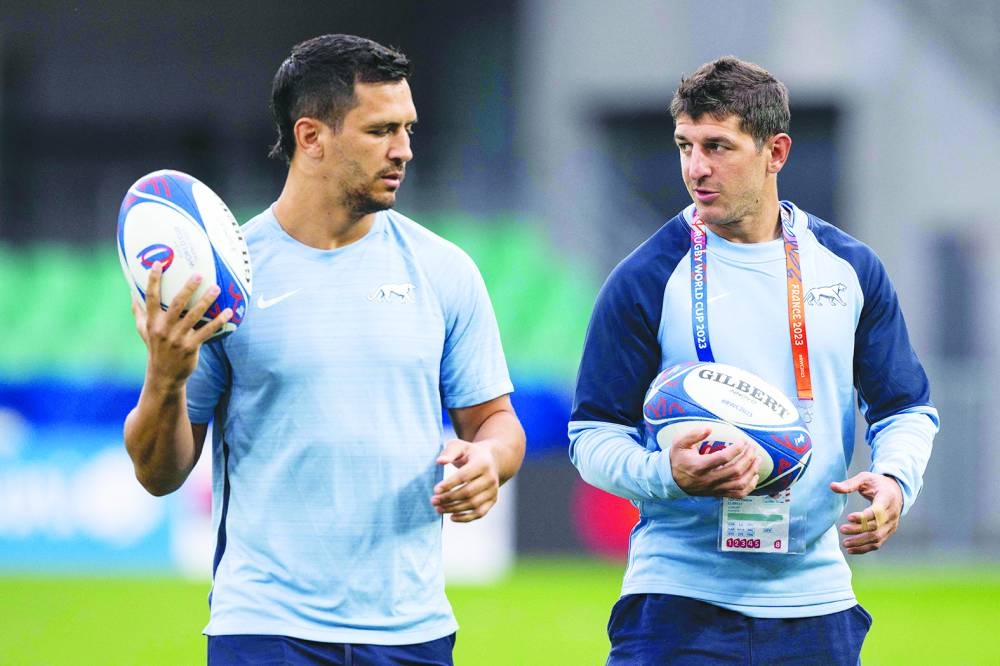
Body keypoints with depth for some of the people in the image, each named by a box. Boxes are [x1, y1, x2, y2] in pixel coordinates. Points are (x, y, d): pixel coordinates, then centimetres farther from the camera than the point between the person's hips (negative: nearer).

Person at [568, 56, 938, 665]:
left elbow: (906, 408, 14)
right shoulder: (645, 280, -4)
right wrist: (667, 475, -22)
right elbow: (595, 433, -2)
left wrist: (894, 480, -7)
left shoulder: (851, 269, 6)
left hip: (814, 598, 3)